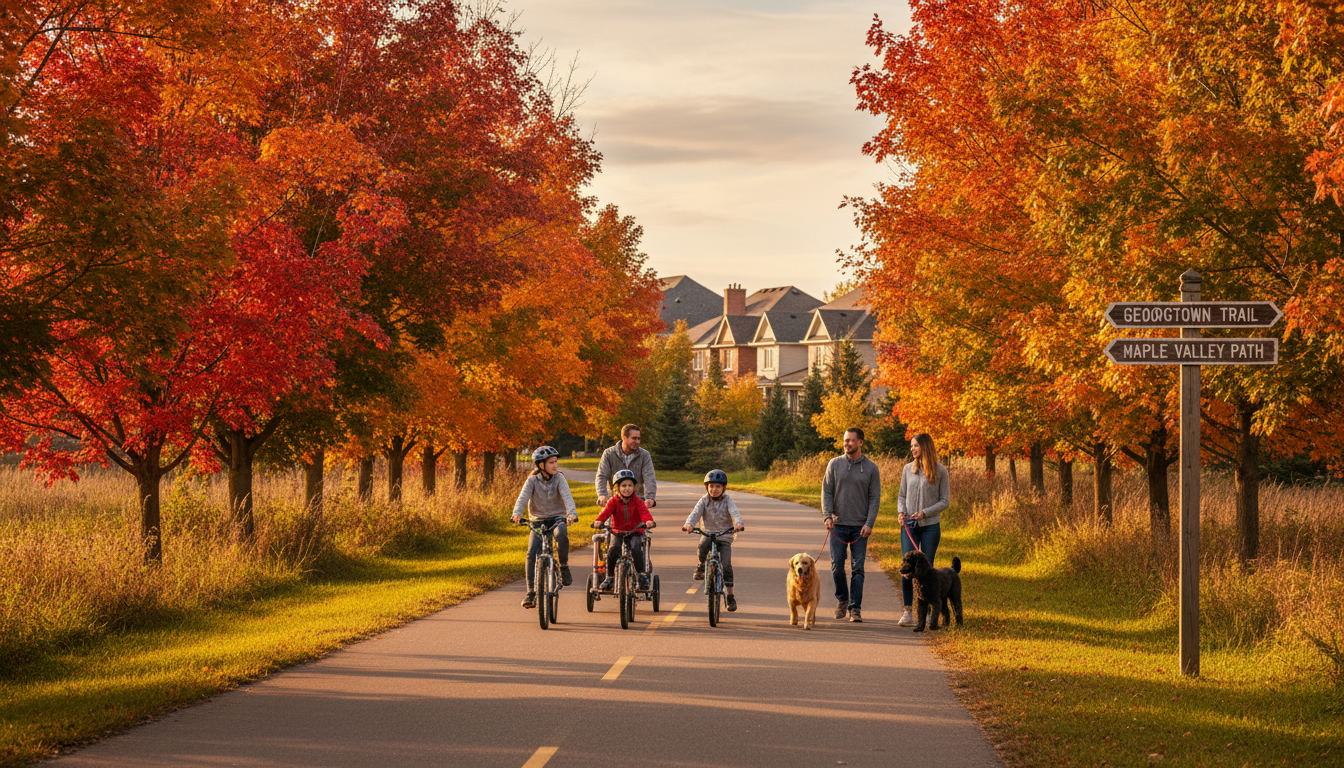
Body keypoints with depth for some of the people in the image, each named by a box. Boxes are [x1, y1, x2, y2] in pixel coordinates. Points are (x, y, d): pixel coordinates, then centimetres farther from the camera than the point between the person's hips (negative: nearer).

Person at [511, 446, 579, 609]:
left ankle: (564, 566, -13)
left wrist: (572, 513, -39)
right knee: (532, 552, -18)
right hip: (538, 520, 1)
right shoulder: (532, 480, -3)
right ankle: (531, 591, -9)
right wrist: (517, 513, -37)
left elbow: (567, 496, -19)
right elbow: (523, 497, -17)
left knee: (561, 534, -36)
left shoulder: (558, 478, -4)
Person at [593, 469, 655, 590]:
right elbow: (606, 511, -15)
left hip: (635, 532, -1)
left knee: (636, 548, -31)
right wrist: (599, 521, -36)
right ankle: (609, 576, -10)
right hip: (617, 532, 1)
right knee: (613, 549, -28)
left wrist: (648, 520, -40)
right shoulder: (614, 501, 2)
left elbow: (644, 512, -17)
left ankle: (642, 574, -14)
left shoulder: (637, 501, 1)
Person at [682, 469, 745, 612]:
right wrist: (689, 524, -34)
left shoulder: (727, 501, -4)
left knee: (726, 564, -15)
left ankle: (730, 596, -8)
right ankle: (701, 566, -7)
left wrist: (738, 524, -44)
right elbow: (695, 513, -13)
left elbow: (735, 513, -20)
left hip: (725, 537, -1)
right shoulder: (704, 500, 0)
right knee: (703, 545, -36)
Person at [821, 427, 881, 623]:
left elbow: (875, 498, 1)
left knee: (858, 568, -3)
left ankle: (855, 608, 2)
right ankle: (842, 599, 21)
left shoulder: (871, 468, 1)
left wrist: (869, 524, -9)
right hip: (838, 525, 1)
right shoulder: (835, 464, 3)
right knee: (837, 566, -1)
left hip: (860, 527, -1)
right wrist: (827, 515, -10)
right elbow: (826, 491, 4)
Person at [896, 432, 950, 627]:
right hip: (909, 525, 2)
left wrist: (925, 513, -12)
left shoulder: (940, 470, -1)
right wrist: (901, 511, -4)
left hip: (930, 525, -2)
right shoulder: (908, 469, 8)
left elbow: (945, 500, 0)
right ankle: (907, 612, -3)